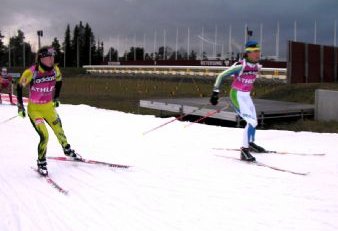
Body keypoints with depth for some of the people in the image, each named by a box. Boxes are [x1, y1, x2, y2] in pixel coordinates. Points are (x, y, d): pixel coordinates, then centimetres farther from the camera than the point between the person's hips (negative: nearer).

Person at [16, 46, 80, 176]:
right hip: (34, 109, -4)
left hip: (49, 107, 5)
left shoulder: (55, 70, -10)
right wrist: (20, 106, -4)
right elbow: (20, 87, -7)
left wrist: (56, 98, 18)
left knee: (59, 130, 14)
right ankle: (41, 163, 8)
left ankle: (67, 150, 43)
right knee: (44, 136, -15)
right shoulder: (31, 72, -23)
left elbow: (59, 81, 13)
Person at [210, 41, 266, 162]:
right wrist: (215, 92, -19)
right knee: (251, 122, -18)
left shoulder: (257, 66, -1)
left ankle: (251, 143, 46)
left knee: (254, 121, 21)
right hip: (236, 96, -8)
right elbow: (221, 76, -18)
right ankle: (244, 151, -12)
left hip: (246, 96, 8)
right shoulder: (240, 66, -24)